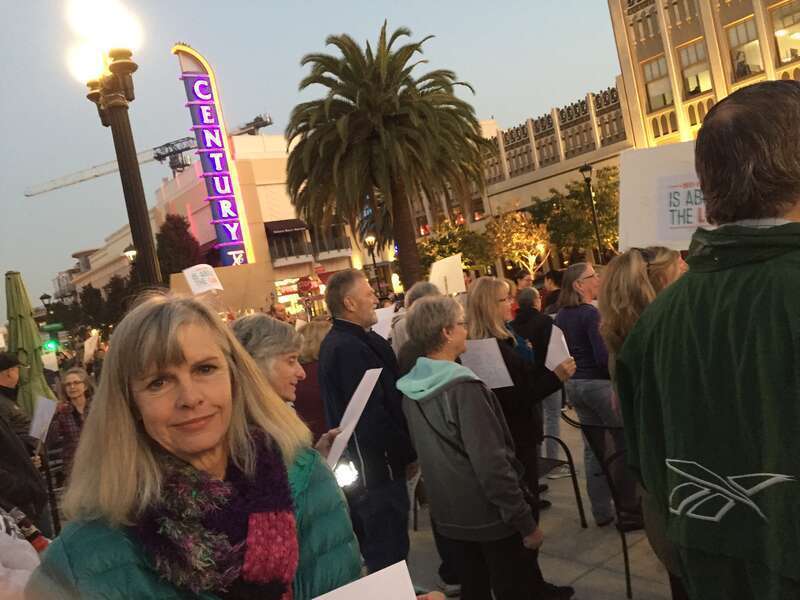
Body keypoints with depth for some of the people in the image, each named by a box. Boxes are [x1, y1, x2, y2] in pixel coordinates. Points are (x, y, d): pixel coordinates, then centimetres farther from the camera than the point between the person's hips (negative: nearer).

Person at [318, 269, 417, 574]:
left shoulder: (336, 342, 10)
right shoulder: (351, 348, -23)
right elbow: (373, 414, -25)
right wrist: (407, 454, -14)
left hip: (360, 462, 10)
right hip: (376, 465, -10)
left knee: (372, 545, 22)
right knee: (389, 551, 1)